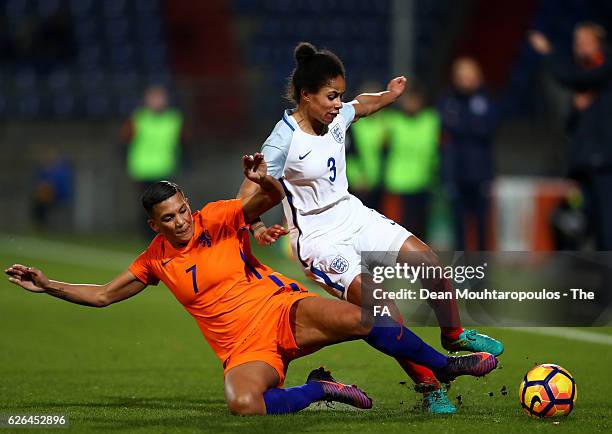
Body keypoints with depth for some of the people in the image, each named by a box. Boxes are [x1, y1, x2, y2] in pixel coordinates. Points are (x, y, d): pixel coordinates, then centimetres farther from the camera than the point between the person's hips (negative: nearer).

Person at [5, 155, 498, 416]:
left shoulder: (217, 219, -1)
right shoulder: (156, 260, 9)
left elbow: (269, 199, -15)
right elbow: (104, 295, 17)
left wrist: (265, 183, -39)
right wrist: (47, 284, 7)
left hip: (283, 311, -1)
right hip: (243, 349, 2)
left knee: (353, 318, -30)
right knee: (243, 404, -35)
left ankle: (446, 365, -9)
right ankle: (320, 389, -8)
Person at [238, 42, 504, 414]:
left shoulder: (337, 118, 0)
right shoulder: (284, 142, -22)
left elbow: (363, 105, 26)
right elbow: (247, 197, -26)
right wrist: (259, 229, -43)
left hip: (355, 216, 7)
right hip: (319, 239, -7)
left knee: (427, 260, -6)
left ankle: (455, 335, 20)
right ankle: (431, 389, -14)